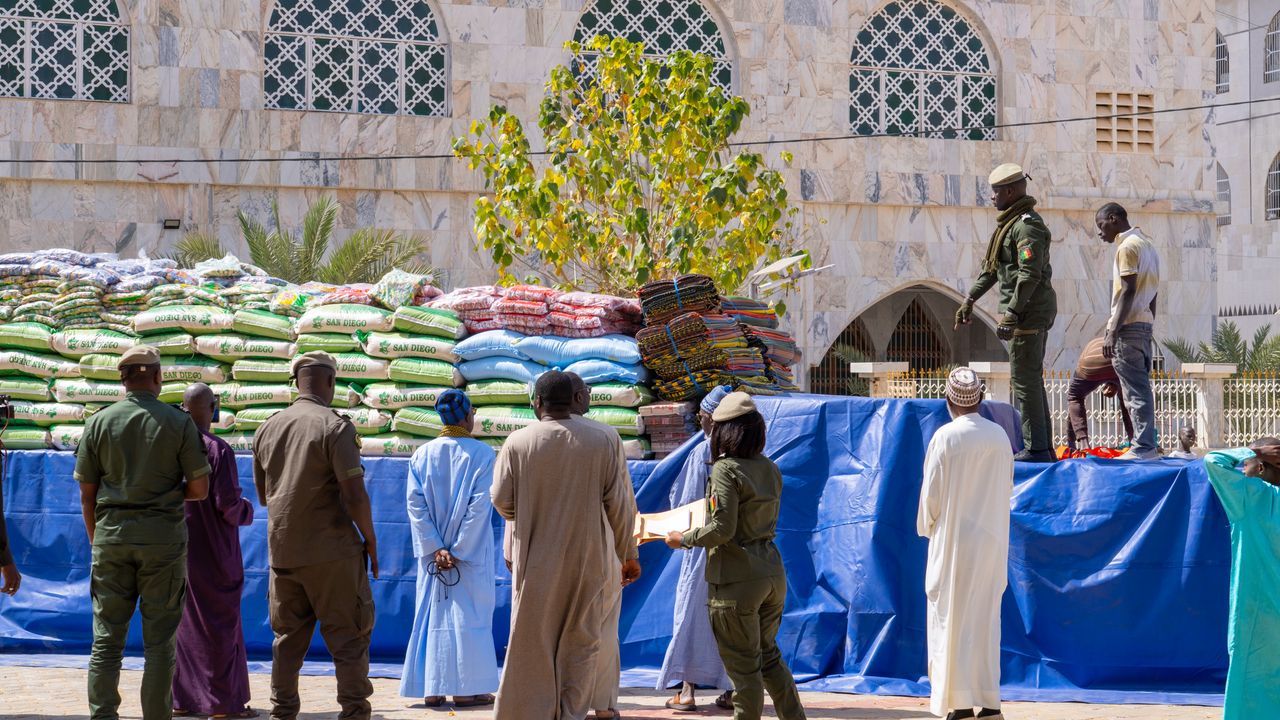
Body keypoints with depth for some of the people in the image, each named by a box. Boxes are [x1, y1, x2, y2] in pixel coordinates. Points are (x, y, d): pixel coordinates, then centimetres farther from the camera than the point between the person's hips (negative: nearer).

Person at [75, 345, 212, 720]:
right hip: (163, 535, -2)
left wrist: (96, 541, 14)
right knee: (159, 640, 4)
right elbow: (199, 489, -3)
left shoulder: (100, 422, 2)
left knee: (107, 637, 5)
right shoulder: (178, 423, -3)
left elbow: (86, 494, 3)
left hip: (111, 534, 2)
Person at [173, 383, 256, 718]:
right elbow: (228, 501, -18)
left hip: (177, 548, 6)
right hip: (213, 551, -6)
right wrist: (245, 511, 4)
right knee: (219, 623, 2)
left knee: (183, 623, 14)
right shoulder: (218, 449, -17)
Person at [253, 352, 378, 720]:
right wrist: (370, 540, -4)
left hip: (282, 549, 6)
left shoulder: (267, 429, 7)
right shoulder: (335, 427, -12)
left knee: (288, 636, 13)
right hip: (331, 549, -5)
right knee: (348, 635, 1)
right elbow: (355, 495, -16)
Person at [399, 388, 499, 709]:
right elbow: (480, 505, -14)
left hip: (433, 552, 3)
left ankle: (432, 689, 6)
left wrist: (436, 548, -8)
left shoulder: (422, 455, 2)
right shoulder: (482, 454, -7)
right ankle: (466, 688, 1)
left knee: (433, 613, 8)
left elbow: (414, 503, -5)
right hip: (472, 551, -3)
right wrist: (459, 550, -13)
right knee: (468, 614, 2)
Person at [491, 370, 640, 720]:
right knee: (580, 641, 10)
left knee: (533, 642, 7)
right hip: (588, 558, 1)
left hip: (537, 559, -1)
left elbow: (501, 500, -3)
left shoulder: (518, 442, -8)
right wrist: (627, 554, 8)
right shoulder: (605, 439, -4)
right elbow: (620, 503, -2)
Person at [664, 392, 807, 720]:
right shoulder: (770, 469, 8)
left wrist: (683, 539, -6)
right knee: (769, 655, 19)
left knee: (744, 667, 1)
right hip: (772, 571, 8)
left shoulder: (726, 469, -14)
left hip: (737, 581, -8)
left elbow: (722, 529, -20)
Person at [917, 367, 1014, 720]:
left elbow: (931, 492, -9)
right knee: (987, 619, 10)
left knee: (953, 619, 2)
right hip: (993, 540, 4)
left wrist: (927, 526, 7)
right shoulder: (1000, 436, 0)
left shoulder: (945, 437, -12)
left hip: (954, 540, -4)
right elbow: (1007, 487, 8)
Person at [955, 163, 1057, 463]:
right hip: (1029, 312, 11)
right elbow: (991, 267, 26)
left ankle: (1036, 449, -8)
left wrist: (1010, 314, -26)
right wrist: (969, 300, 27)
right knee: (1031, 380, 13)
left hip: (1028, 311, -11)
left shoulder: (1027, 225, -16)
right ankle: (1043, 447, 18)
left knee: (1025, 380, -9)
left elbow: (1030, 274, -24)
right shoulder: (1010, 222, 17)